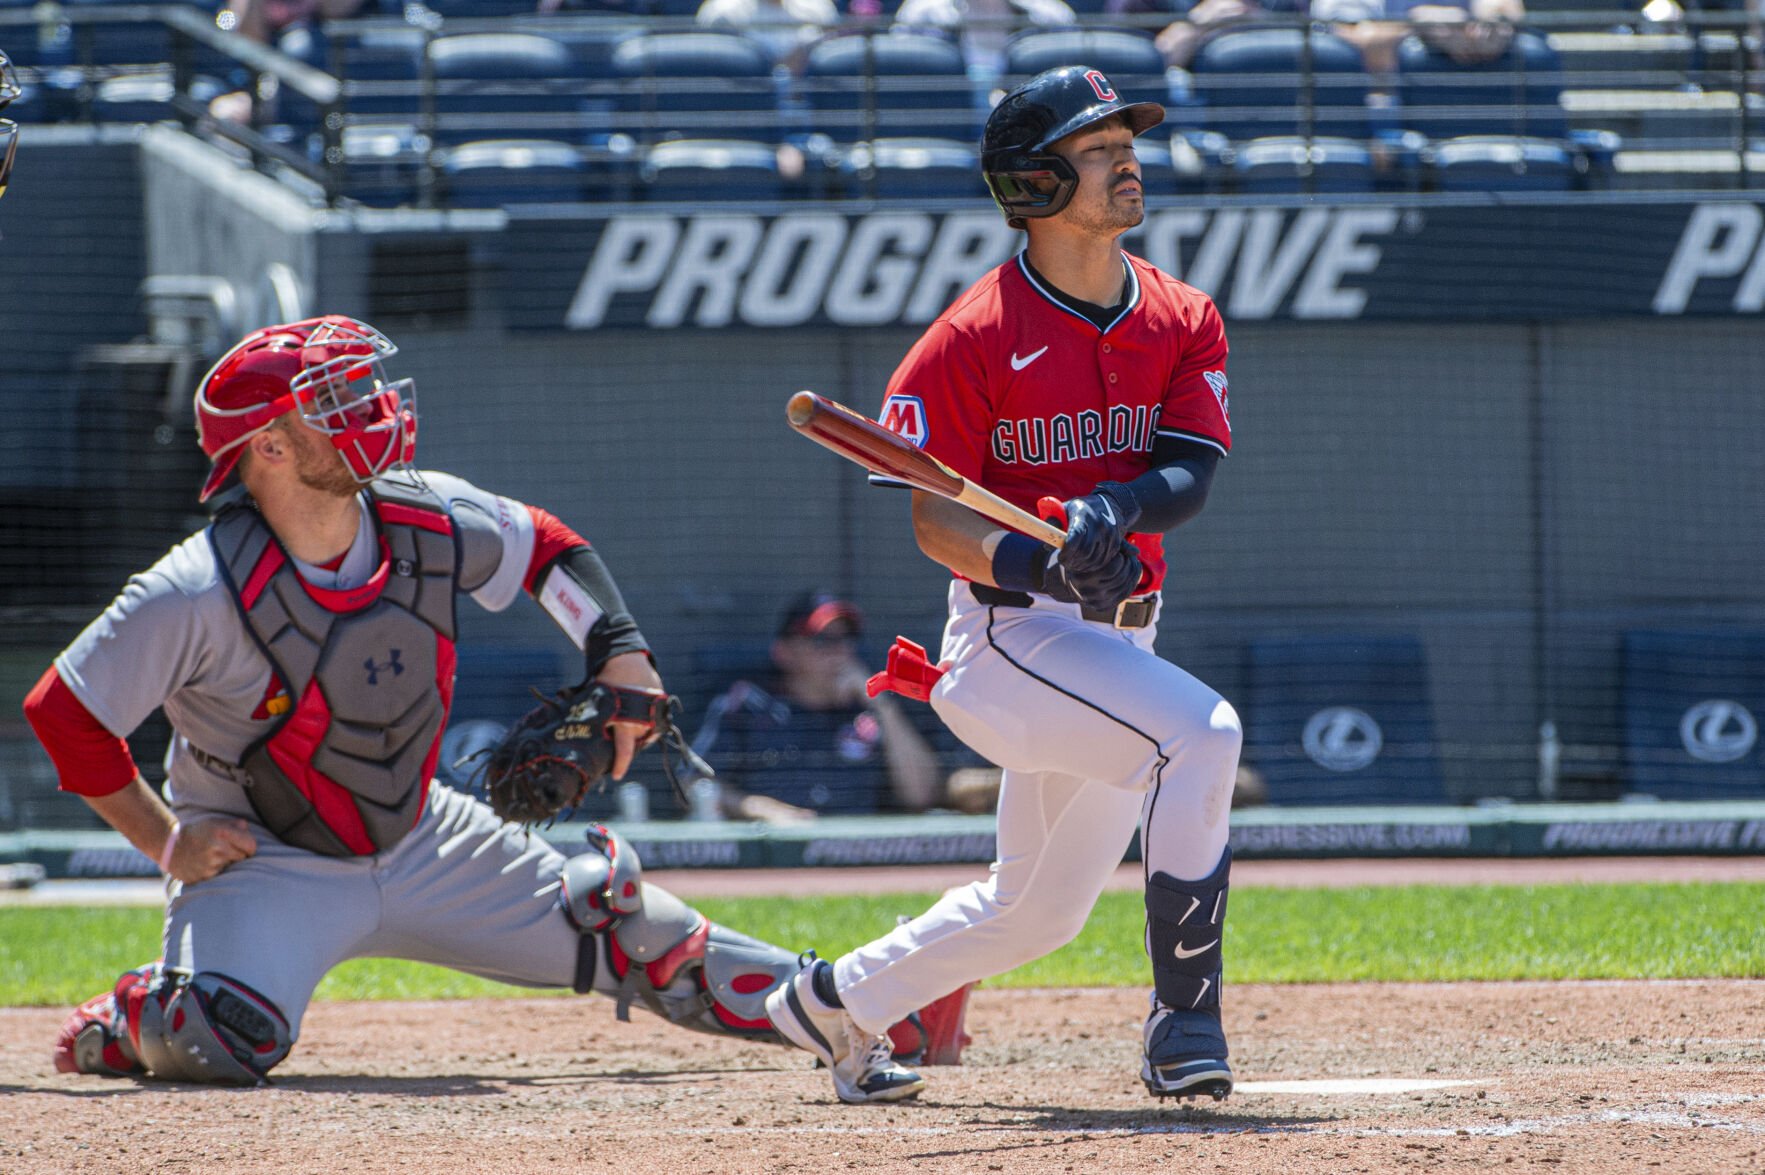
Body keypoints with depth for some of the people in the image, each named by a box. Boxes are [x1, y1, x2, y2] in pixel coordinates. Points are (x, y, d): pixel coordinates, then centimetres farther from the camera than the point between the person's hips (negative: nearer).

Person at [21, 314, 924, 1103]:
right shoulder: (201, 594, -28)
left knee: (641, 941, 3)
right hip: (264, 864, -5)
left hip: (419, 841, 5)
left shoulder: (430, 523, -11)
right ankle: (128, 1024, 1)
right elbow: (63, 710, -20)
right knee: (222, 1040, -33)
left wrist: (620, 656, -3)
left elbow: (548, 549, 10)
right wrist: (166, 843, -15)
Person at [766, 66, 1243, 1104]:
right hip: (1010, 631, -7)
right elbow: (935, 521, -11)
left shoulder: (1183, 321, 5)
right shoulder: (978, 338, -11)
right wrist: (1037, 565, -31)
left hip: (1119, 635, 7)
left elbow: (1192, 472, -6)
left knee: (1040, 908, 16)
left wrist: (1112, 512, -28)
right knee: (1201, 732, -31)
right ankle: (1184, 1023, -28)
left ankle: (832, 1001, 38)